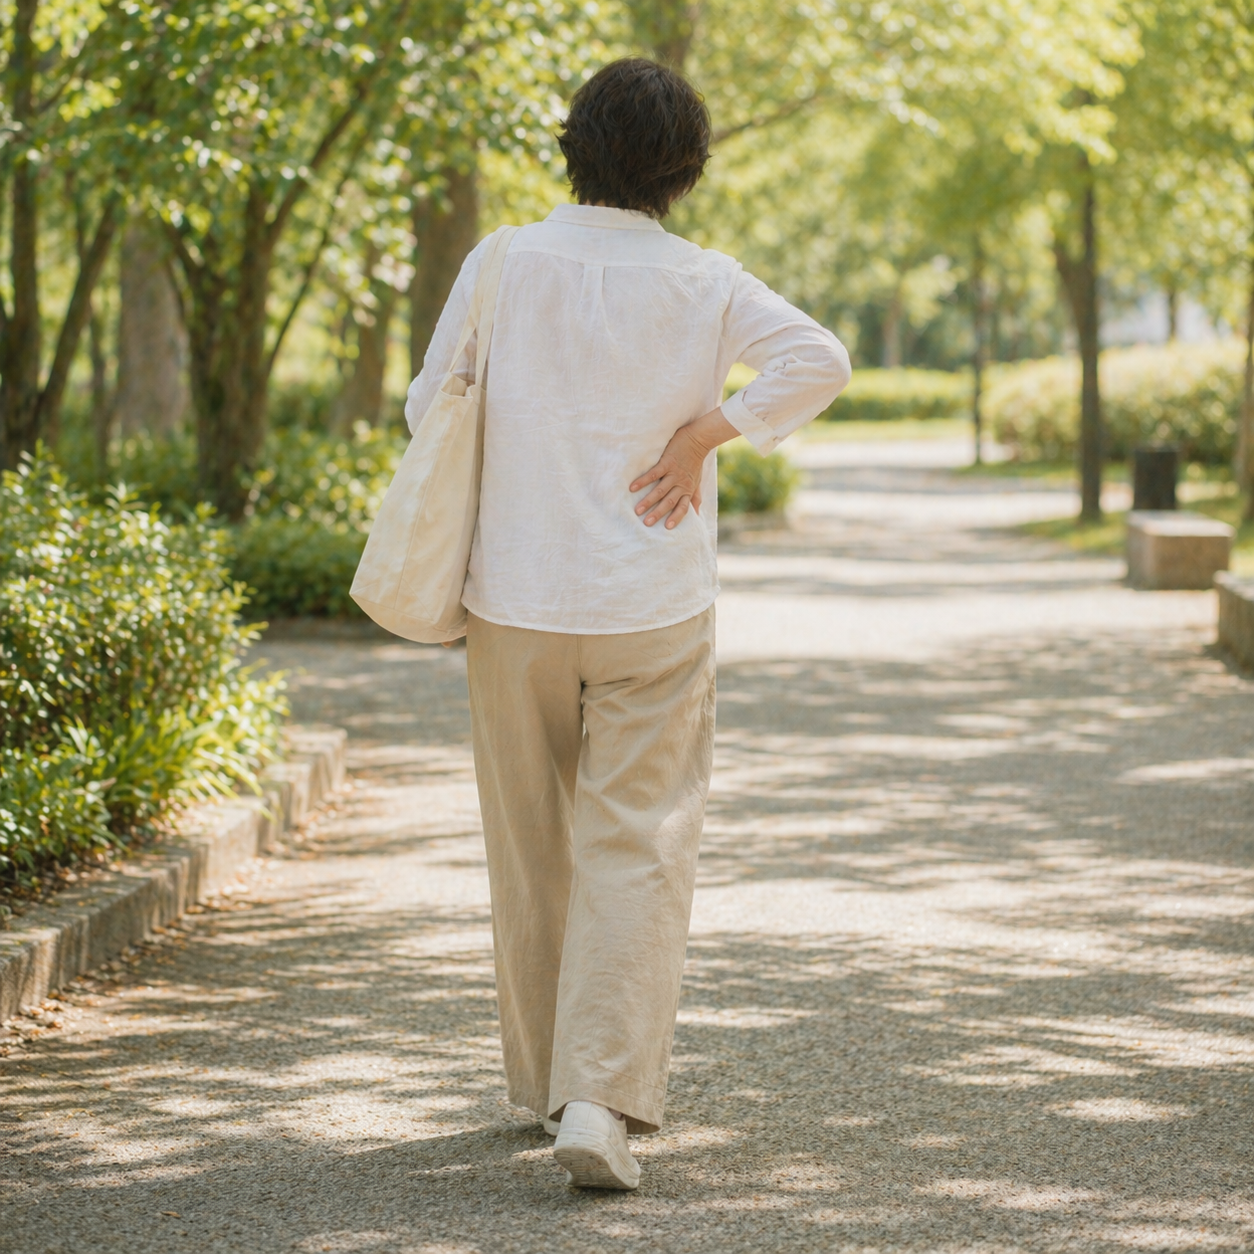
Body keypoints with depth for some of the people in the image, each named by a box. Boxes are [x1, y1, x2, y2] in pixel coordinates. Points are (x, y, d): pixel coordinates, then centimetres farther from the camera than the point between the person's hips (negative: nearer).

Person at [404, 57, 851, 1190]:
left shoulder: (504, 265, -2)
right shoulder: (702, 284, -4)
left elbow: (428, 409, 4)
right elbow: (820, 359, -15)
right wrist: (706, 432, -9)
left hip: (517, 598, 2)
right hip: (653, 609, -2)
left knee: (532, 846, 15)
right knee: (636, 849, -1)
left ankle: (545, 1078, 28)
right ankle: (600, 1095, -15)